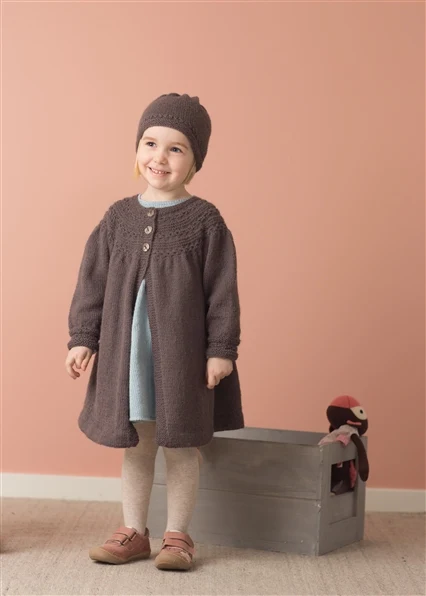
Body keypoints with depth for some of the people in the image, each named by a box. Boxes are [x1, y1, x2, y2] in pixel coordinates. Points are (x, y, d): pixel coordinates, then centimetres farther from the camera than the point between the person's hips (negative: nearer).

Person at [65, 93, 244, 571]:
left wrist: (222, 348, -8)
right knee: (134, 444, 12)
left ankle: (177, 535, 20)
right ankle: (134, 531, 25)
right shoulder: (118, 217, 5)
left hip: (183, 352, -3)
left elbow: (222, 291, -5)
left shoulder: (205, 221, -4)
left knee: (181, 445, 7)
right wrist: (83, 338, 2)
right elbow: (93, 282, 7)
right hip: (125, 348, 3)